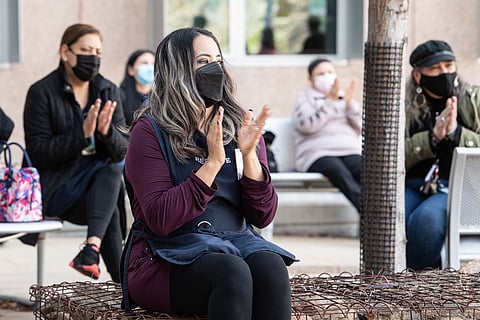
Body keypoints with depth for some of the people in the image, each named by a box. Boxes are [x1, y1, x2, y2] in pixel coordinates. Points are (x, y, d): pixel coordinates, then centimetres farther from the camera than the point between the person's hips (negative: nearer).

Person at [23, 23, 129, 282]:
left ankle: (92, 246, -45)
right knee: (110, 213, -27)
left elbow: (122, 151, 3)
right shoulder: (41, 92, -7)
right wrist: (82, 133, -24)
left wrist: (106, 132, -20)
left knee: (112, 172, -31)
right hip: (53, 186, -4)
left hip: (99, 177, 4)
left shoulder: (108, 91, 7)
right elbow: (38, 153, -13)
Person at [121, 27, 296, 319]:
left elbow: (263, 216, 7)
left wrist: (248, 155, -8)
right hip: (167, 257, -4)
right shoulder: (150, 131, -2)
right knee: (232, 271, -36)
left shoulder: (240, 128, 12)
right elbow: (160, 220, -14)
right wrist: (213, 162, -18)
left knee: (271, 266, -31)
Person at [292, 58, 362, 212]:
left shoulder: (344, 97, 28)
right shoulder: (304, 98, 17)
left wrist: (350, 103, 1)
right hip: (319, 154, -4)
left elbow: (360, 127, 15)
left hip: (350, 151, 4)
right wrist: (330, 101, -8)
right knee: (339, 172, -39)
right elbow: (307, 125, -4)